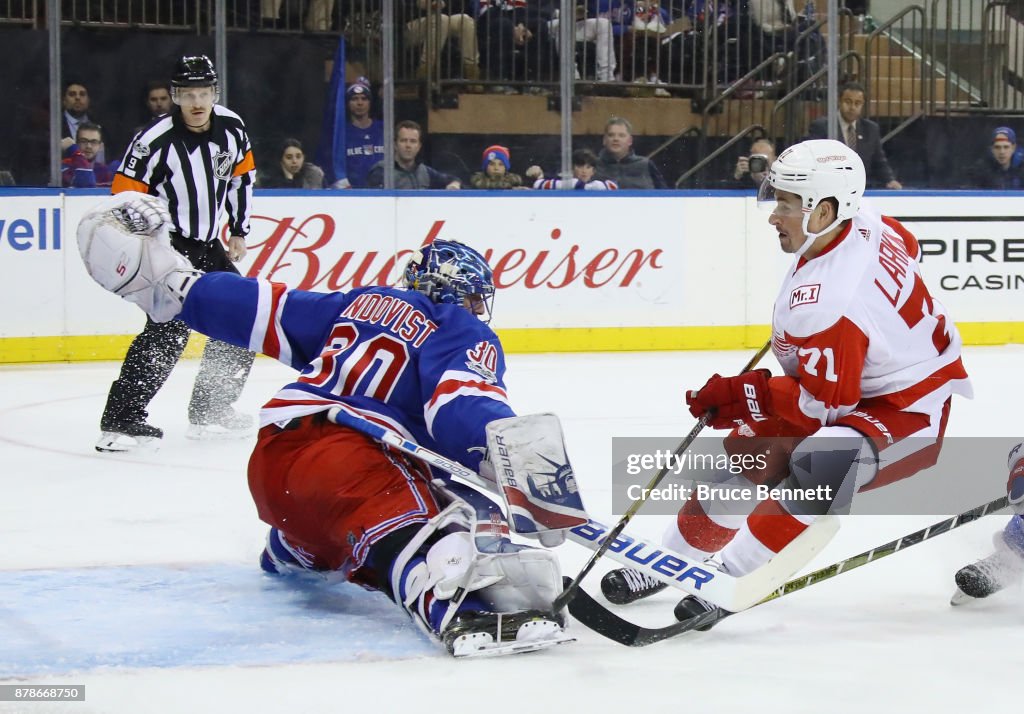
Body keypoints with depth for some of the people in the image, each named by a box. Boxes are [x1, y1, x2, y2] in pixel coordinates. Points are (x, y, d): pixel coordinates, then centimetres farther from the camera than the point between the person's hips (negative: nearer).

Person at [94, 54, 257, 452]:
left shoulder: (231, 128, -2)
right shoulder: (155, 140, -22)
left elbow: (242, 175, 15)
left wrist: (238, 232, 18)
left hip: (206, 244, 8)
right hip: (163, 244, -8)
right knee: (171, 325, -23)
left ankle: (209, 412, 22)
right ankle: (119, 421, -23)